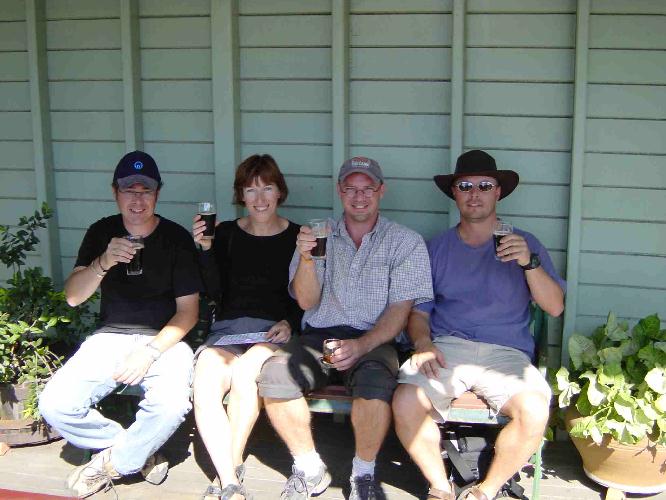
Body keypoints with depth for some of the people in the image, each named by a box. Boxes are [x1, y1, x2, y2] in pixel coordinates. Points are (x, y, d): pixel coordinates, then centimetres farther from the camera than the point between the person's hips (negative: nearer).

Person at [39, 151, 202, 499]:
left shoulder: (176, 237, -1)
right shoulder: (102, 232, 6)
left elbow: (188, 310, -3)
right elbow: (73, 297, -3)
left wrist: (150, 351, -16)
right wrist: (104, 263, -22)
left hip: (164, 339, -2)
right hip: (110, 336, 3)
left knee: (170, 405, -33)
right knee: (55, 405, -21)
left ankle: (111, 463, -4)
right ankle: (137, 451, 0)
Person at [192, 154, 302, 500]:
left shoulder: (296, 237, 8)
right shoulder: (227, 233, 13)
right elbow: (215, 291, 5)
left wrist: (290, 323, -9)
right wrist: (205, 249, -6)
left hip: (273, 330, -2)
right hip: (228, 327, 2)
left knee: (243, 372, -34)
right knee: (204, 388, -28)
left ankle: (231, 470, -17)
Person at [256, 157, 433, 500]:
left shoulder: (405, 242, 5)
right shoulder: (318, 236, 13)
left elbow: (400, 310, -3)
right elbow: (306, 302, 4)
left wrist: (361, 345, -19)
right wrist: (306, 259, -14)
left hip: (374, 340, -2)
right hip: (319, 336, 2)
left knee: (374, 382, -35)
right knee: (273, 374, -27)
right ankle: (309, 469, -5)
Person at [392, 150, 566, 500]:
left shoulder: (524, 243, 13)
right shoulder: (437, 248, 16)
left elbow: (555, 307, 6)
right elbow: (418, 312, 14)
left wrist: (530, 263, -10)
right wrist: (422, 343, -7)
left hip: (505, 352, 0)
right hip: (445, 348, 1)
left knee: (534, 412, -30)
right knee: (405, 404, -28)